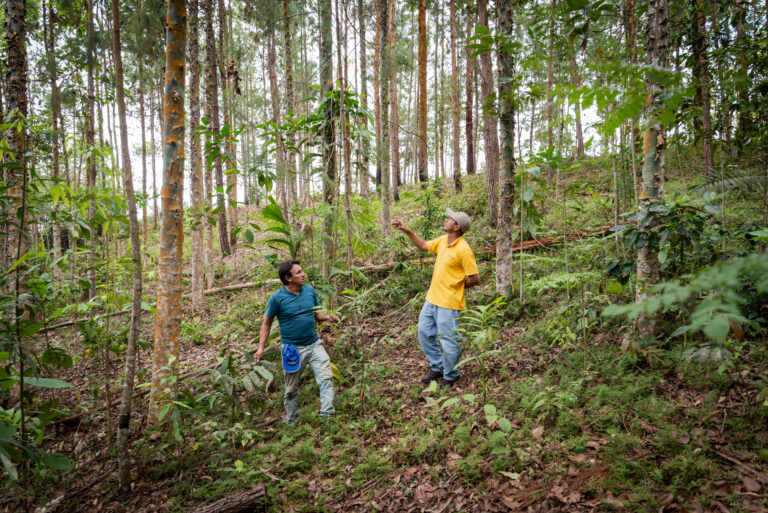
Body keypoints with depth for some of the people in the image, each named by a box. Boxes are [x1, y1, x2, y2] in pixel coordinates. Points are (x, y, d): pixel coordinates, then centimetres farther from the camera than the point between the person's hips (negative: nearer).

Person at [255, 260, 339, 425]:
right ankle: (291, 423, 31)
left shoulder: (310, 290, 0)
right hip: (293, 349, -3)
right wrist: (261, 347, -10)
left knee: (326, 378, -12)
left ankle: (327, 416, -7)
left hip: (314, 344, 3)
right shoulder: (277, 298, -12)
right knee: (291, 389, 11)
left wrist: (328, 317, -10)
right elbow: (267, 323, -2)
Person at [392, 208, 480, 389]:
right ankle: (437, 367, 35)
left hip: (449, 303, -9)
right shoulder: (442, 240, 5)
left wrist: (456, 286, -4)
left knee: (448, 341, 4)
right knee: (424, 332, 17)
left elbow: (475, 278, -16)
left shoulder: (463, 250, -19)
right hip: (432, 299, 9)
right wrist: (407, 230, 14)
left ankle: (450, 376, 27)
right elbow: (424, 246, 23)